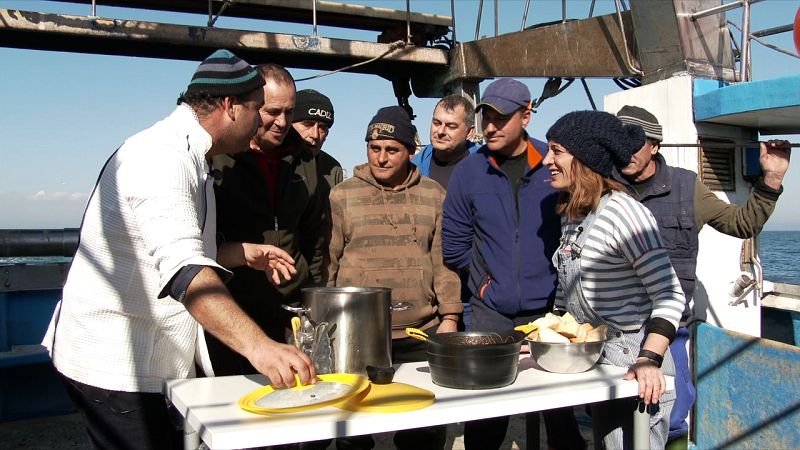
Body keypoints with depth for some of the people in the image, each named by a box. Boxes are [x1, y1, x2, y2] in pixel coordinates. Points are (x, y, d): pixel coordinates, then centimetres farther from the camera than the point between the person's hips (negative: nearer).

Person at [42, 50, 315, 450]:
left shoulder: (187, 155, 15)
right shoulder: (162, 158, -21)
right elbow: (183, 267, -36)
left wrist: (243, 254, 11)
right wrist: (256, 345, -46)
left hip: (148, 362, 10)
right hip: (113, 366, -10)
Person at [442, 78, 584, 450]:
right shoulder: (469, 171, -2)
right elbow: (454, 245, 6)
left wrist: (558, 278, 3)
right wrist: (485, 278, 3)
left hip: (550, 308, 0)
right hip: (491, 313, 1)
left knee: (560, 410, 10)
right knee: (486, 418, 8)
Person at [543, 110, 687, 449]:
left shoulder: (622, 211, -18)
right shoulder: (571, 216, 8)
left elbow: (670, 296, -21)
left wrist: (648, 361, -29)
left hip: (636, 375, -8)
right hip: (594, 366, 8)